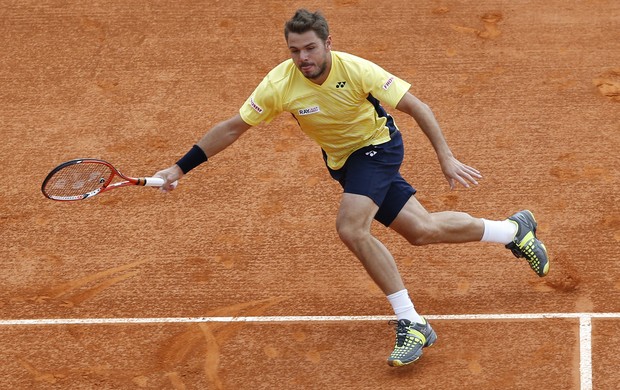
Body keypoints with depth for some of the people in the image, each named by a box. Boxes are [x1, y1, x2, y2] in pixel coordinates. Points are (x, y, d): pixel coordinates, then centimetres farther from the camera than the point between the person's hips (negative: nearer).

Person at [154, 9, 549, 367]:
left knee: (351, 227, -27)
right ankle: (513, 229, 31)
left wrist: (447, 158, -26)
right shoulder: (279, 85, -20)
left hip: (378, 145, -4)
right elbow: (232, 128, -11)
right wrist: (180, 167, -14)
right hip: (344, 161, 4)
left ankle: (411, 324, -19)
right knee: (422, 230, 5)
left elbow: (417, 107, -21)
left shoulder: (356, 70, -28)